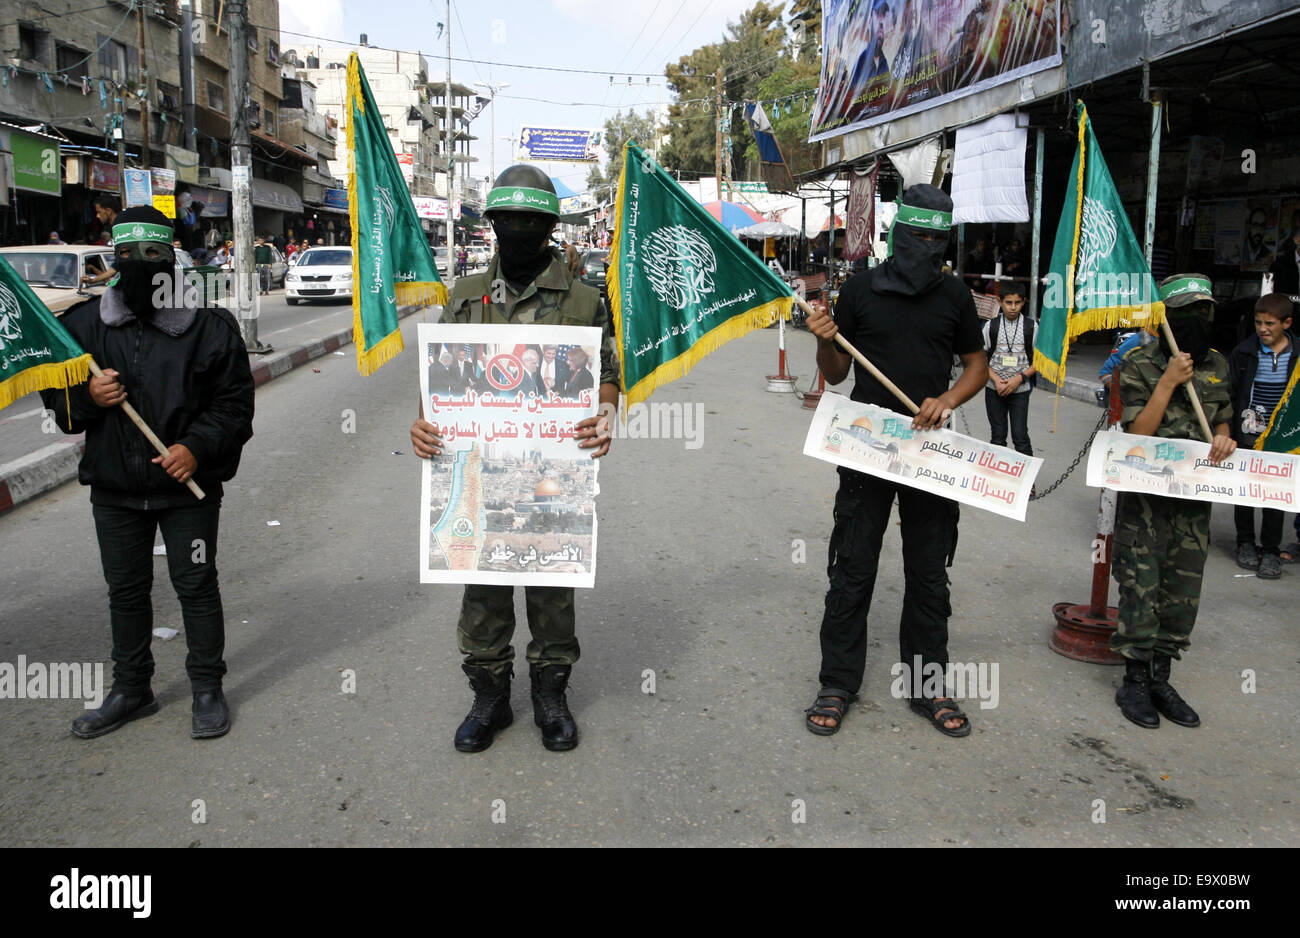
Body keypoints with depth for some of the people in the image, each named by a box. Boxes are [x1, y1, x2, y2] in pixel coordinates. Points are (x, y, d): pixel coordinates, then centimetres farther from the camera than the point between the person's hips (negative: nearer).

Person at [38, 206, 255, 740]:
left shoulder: (208, 325, -6)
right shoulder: (84, 325, 4)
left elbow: (235, 402, -4)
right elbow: (56, 397, 11)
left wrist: (196, 446, -17)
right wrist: (86, 396, -12)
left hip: (189, 486, -3)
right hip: (114, 486, 4)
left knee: (196, 585, 5)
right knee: (125, 590, 14)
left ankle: (207, 688, 20)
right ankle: (130, 690, 30)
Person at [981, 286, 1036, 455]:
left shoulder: (1030, 327, 0)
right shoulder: (991, 325, 2)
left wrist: (1019, 378, -11)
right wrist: (996, 380, -10)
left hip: (1020, 390, -1)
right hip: (994, 389, 1)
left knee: (1020, 435, -5)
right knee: (997, 436, 7)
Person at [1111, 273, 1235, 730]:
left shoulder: (1216, 365, 9)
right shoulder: (1139, 363, -8)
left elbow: (1221, 419, 20)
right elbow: (1137, 433, -13)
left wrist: (1223, 438, -2)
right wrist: (1168, 383, -19)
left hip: (1195, 495, 6)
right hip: (1146, 494, -5)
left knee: (1184, 589, 9)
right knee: (1141, 586, -3)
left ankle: (1159, 678, 23)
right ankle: (1134, 681, 11)